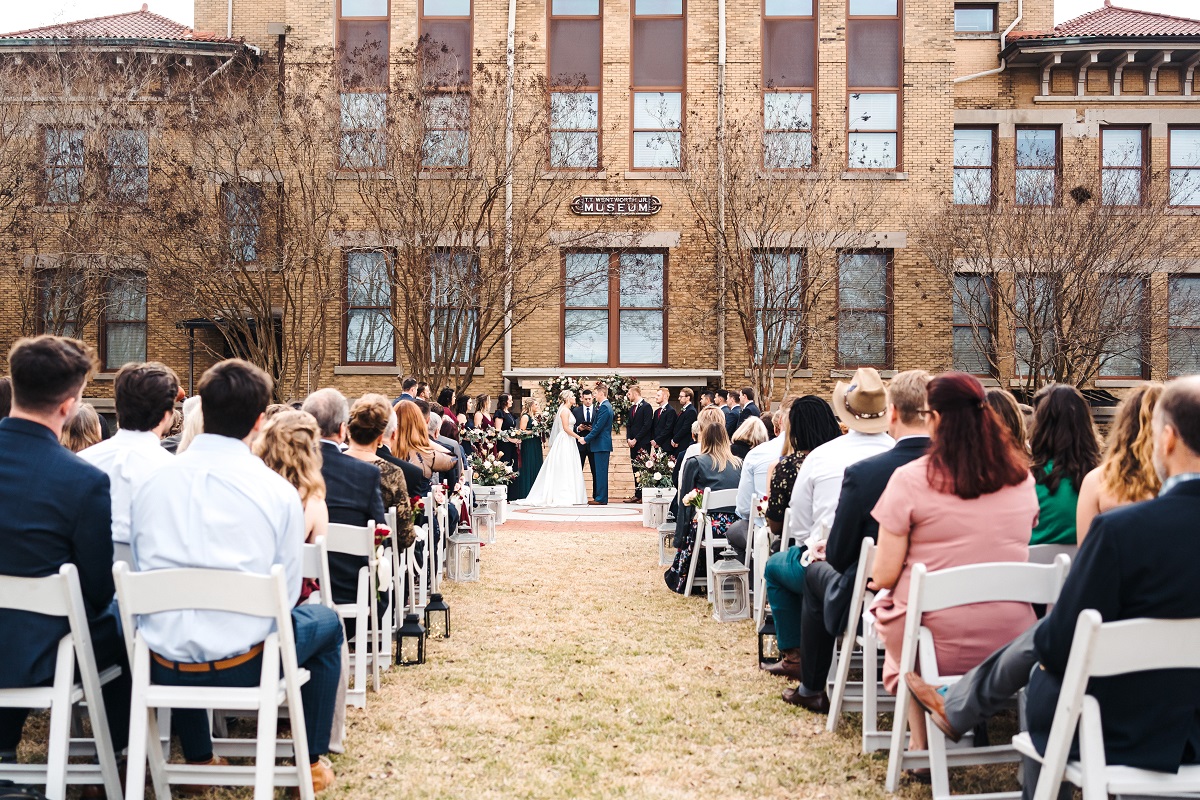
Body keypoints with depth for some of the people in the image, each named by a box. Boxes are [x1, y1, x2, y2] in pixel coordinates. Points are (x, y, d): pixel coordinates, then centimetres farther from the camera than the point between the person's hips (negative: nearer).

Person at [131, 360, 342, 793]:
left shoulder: (153, 482, -2)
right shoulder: (279, 491, -10)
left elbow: (142, 569, 9)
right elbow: (286, 593, -3)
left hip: (164, 666, 4)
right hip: (243, 664, -3)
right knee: (326, 620, 27)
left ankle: (198, 759, 45)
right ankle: (312, 762, 30)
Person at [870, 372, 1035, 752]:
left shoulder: (910, 479, -14)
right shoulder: (1022, 478, 1)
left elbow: (883, 576, -11)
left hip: (938, 644, -4)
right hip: (1011, 644, 5)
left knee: (886, 602, 28)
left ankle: (922, 743, 26)